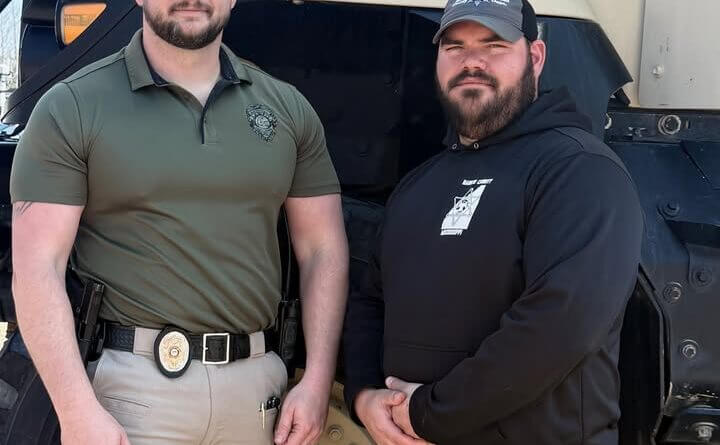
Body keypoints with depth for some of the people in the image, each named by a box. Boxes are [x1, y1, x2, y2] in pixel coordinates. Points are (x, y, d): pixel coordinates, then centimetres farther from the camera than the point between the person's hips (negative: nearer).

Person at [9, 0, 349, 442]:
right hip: (132, 383, -3)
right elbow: (38, 269, -8)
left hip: (259, 383, 4)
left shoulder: (289, 109, 7)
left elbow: (324, 249, 8)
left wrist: (317, 381, -1)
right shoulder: (72, 109, -3)